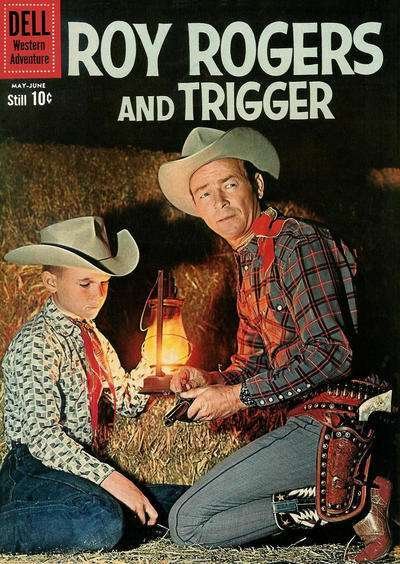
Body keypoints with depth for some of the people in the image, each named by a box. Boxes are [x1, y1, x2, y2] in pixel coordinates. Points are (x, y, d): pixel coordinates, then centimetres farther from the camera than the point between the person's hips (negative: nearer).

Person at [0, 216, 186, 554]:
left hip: (86, 469, 10)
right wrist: (108, 478, -28)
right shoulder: (36, 343, -12)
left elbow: (128, 402, 17)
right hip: (36, 472, -9)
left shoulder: (91, 336, 17)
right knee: (103, 523, -37)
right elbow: (41, 435, -21)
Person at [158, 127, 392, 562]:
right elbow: (253, 361, 22)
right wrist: (209, 380, 1)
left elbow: (330, 353, -21)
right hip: (303, 418, 10)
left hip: (334, 421, -10)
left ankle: (352, 502, -10)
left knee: (188, 523, -10)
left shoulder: (297, 244, -12)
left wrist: (238, 396, -15)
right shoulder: (248, 262, 18)